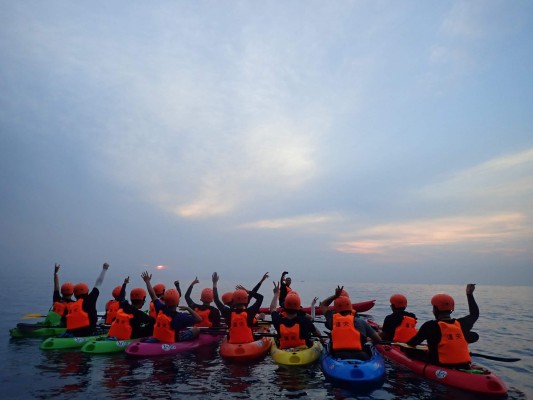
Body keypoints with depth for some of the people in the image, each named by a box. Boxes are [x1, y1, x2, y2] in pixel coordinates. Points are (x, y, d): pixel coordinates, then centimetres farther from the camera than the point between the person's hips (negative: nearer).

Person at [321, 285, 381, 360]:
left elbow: (323, 304, 25)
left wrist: (336, 295, 23)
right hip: (360, 357, -1)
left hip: (338, 358, 1)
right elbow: (378, 340, 6)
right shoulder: (360, 322, 1)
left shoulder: (333, 320, 5)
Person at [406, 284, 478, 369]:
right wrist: (470, 294, 30)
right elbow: (475, 314, 21)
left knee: (412, 352, 5)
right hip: (463, 368, 5)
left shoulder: (430, 326, -13)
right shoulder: (462, 324, -1)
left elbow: (412, 343, -6)